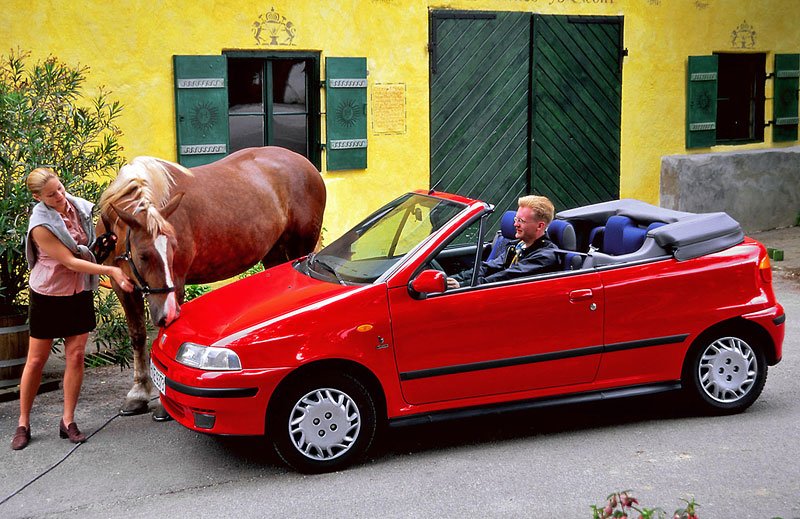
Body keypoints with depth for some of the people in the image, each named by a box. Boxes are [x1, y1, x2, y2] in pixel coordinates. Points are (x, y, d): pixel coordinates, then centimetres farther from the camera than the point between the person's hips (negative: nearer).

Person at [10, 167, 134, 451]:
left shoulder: (79, 207, -4)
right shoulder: (41, 225, -22)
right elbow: (70, 262, -24)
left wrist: (105, 241, -5)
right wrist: (110, 270, -28)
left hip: (80, 293, 5)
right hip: (48, 296, -5)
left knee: (76, 356, 1)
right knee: (36, 360, 3)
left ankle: (68, 421, 11)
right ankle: (23, 424, 15)